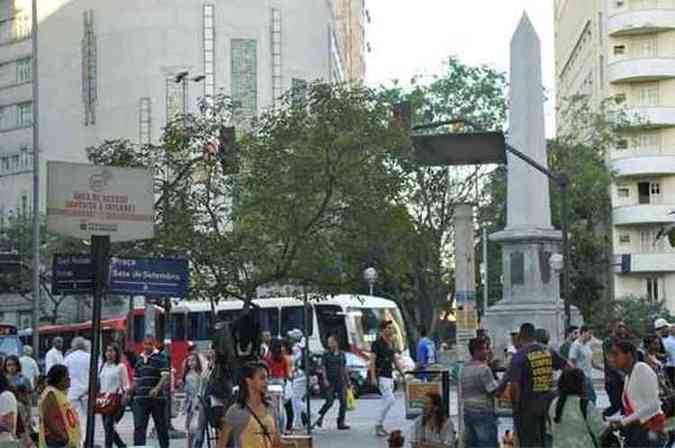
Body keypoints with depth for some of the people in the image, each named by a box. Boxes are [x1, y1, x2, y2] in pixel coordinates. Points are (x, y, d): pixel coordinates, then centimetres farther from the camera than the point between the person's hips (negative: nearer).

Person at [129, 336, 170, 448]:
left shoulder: (160, 358, -3)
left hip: (157, 397, -4)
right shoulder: (139, 360, 14)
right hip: (140, 397, 4)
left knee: (161, 426, 7)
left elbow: (165, 376, -15)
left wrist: (157, 388, -30)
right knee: (139, 426, -5)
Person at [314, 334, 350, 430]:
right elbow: (323, 368, -2)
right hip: (330, 382, -4)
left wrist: (347, 380, 14)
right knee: (329, 402, -9)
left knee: (343, 402, -2)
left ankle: (341, 423, 3)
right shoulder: (327, 355, 1)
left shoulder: (341, 354, 11)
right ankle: (320, 417, 12)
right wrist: (325, 379, -13)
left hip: (341, 382, 4)